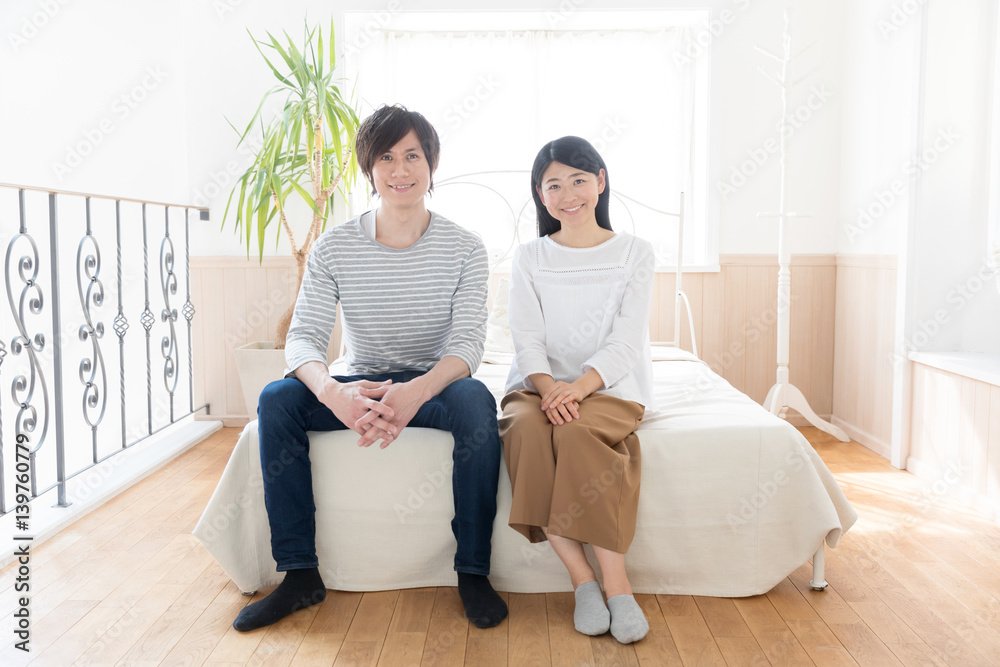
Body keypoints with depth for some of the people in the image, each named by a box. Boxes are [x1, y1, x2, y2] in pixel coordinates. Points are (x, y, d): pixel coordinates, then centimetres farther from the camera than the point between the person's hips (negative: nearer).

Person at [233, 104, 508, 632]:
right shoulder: (333, 248, -4)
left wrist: (417, 391, -39)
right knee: (277, 398, -24)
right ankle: (300, 574, -14)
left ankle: (473, 573, -20)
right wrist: (332, 391, -38)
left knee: (476, 400, -34)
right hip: (359, 386, 2)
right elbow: (303, 337, -13)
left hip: (434, 386, -1)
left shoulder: (463, 249, -6)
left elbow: (468, 343, -16)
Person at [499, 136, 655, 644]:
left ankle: (616, 582, -30)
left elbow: (626, 342, -4)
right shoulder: (528, 258, 11)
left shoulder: (635, 253, 6)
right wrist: (547, 388, -22)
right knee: (526, 428, -33)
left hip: (610, 386, -1)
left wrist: (579, 386, -22)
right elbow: (528, 339, 0)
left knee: (578, 430, -35)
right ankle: (582, 579, -29)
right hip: (541, 384, 2)